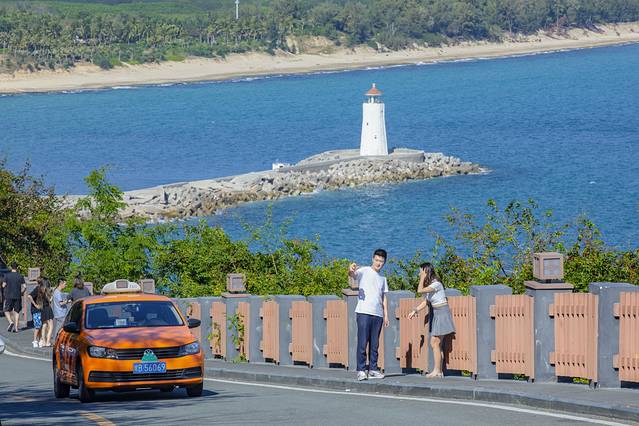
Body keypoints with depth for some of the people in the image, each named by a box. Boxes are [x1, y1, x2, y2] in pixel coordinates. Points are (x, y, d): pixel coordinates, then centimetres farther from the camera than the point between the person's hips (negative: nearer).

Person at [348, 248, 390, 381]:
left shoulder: (382, 278, 20)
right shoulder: (364, 271, 2)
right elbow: (353, 275, -18)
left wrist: (386, 315, 13)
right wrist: (351, 270, -43)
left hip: (378, 314, 6)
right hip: (364, 312, -6)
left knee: (375, 344, 7)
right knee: (362, 342, -7)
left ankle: (373, 369, 11)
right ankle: (361, 370, -7)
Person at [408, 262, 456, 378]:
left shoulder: (436, 284, -18)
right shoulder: (429, 285, 11)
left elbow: (420, 291, -27)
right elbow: (425, 301, 16)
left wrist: (423, 278, -16)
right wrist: (415, 310, 7)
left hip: (442, 313, -9)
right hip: (435, 314, 9)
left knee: (435, 343, -9)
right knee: (437, 344, 8)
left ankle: (437, 371, -7)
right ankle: (439, 371, 10)